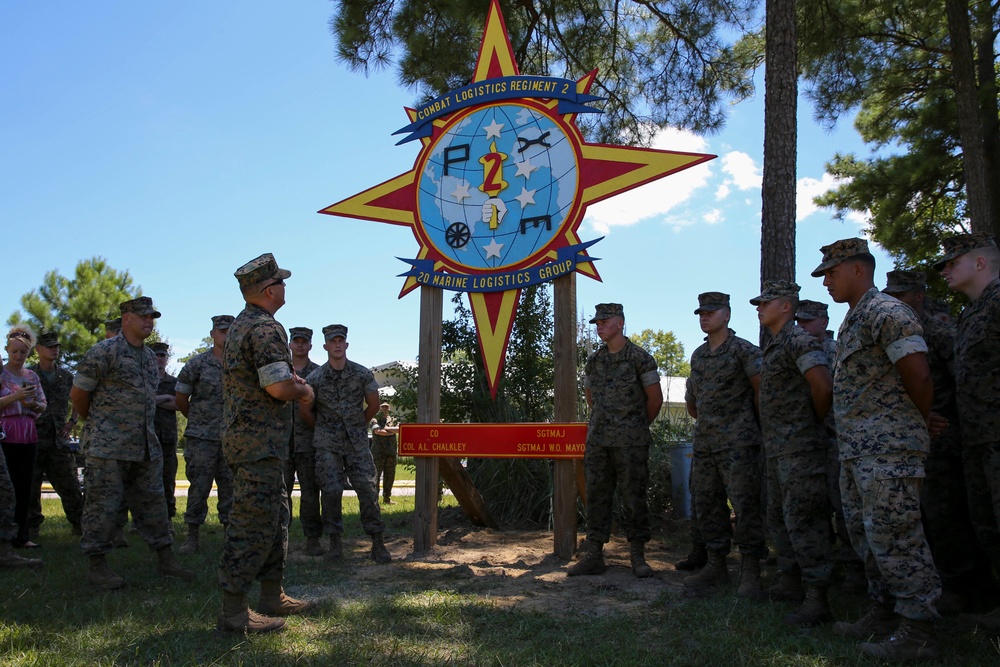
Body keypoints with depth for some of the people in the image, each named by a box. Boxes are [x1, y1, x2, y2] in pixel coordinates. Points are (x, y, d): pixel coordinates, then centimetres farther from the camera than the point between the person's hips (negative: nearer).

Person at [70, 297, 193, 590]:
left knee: (152, 502, 11)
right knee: (103, 505, -1)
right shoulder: (104, 351, -8)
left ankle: (165, 559, 18)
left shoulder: (150, 356, 14)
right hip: (109, 446, -7)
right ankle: (97, 565, 11)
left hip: (146, 446, 7)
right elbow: (78, 394, -4)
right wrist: (96, 422, 8)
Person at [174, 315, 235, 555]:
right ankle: (193, 536, 10)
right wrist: (199, 420, 11)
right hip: (201, 438, -3)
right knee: (199, 487, 0)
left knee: (231, 487, 7)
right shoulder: (197, 364, -2)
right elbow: (180, 399, 4)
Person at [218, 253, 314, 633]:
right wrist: (304, 391, -4)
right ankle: (234, 612, 0)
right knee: (253, 524, -6)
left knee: (276, 516, 16)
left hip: (243, 435, 11)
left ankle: (273, 597, 24)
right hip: (260, 441, -11)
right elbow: (279, 387, -24)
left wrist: (290, 381, 15)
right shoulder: (265, 328, -16)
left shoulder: (239, 325, 16)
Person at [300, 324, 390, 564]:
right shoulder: (315, 378, -4)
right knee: (331, 491, -3)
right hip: (327, 445, 0)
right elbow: (305, 410, 7)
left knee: (367, 489, -6)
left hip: (357, 442, 0)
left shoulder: (362, 374, -3)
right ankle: (335, 541, 12)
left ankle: (378, 542, 1)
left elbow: (373, 405, 9)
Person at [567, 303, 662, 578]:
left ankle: (638, 556, 12)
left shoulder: (640, 358, -5)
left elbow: (655, 398, 0)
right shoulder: (593, 361, 10)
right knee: (596, 496, 6)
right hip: (598, 441, 5)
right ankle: (593, 555, 12)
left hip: (630, 442, -5)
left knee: (634, 498, 1)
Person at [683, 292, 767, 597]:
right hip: (704, 444, 7)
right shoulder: (698, 355, 14)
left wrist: (757, 424, 0)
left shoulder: (743, 350, -7)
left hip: (738, 444, -7)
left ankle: (751, 572, 3)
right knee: (707, 505, 9)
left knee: (745, 506, -5)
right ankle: (716, 566, 19)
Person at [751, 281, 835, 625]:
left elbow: (824, 387, -22)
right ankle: (789, 579, 31)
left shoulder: (799, 341, -13)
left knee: (802, 519, -9)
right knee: (778, 517, 18)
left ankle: (817, 598, -4)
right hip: (776, 449, 11)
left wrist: (814, 424, -7)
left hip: (799, 448, -10)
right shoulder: (772, 347, 18)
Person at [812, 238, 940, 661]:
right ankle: (883, 612, 26)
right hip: (855, 450, 10)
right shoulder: (851, 321, 18)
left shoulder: (886, 313, -12)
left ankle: (918, 632, 3)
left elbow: (918, 376, -15)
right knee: (865, 535, 15)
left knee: (893, 536, -6)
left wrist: (919, 425, -1)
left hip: (887, 448, -10)